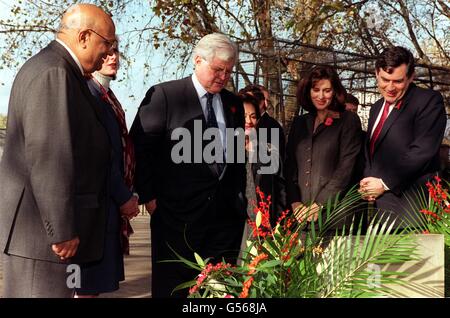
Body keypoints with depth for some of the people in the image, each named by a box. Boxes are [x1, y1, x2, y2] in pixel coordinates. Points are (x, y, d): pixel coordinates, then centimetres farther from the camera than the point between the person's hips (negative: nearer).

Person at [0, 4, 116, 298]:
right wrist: (63, 230, -19)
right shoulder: (54, 73, -16)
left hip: (43, 221, 11)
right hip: (42, 228, -11)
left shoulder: (53, 68, 17)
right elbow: (48, 159, -22)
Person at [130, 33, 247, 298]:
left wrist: (240, 198, 14)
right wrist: (149, 195, -8)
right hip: (179, 211, -5)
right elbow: (140, 146, -5)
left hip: (227, 211, 5)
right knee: (173, 285, 4)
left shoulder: (234, 103, 14)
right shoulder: (164, 95, -4)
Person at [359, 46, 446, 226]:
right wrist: (367, 183, 2)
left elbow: (422, 151, -17)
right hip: (380, 204, 7)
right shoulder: (376, 108, 17)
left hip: (410, 205, -7)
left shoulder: (429, 101, -8)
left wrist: (384, 183, -14)